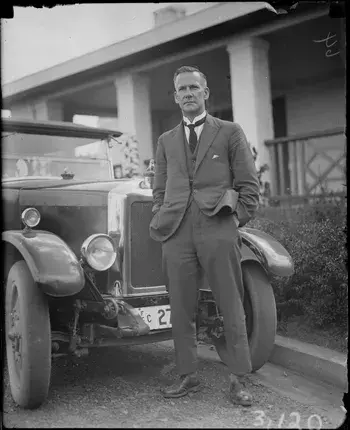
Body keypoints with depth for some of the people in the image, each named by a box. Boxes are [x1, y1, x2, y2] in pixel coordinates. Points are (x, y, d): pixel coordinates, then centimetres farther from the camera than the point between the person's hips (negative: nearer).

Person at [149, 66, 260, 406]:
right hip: (177, 235, 3)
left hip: (218, 232, -3)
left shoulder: (230, 133, 10)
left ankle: (237, 380, 9)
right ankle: (188, 376, 17)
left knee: (232, 308, 0)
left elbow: (249, 186, 7)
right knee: (181, 309, 5)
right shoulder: (166, 141, 20)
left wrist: (233, 223, 0)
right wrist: (162, 223, 9)